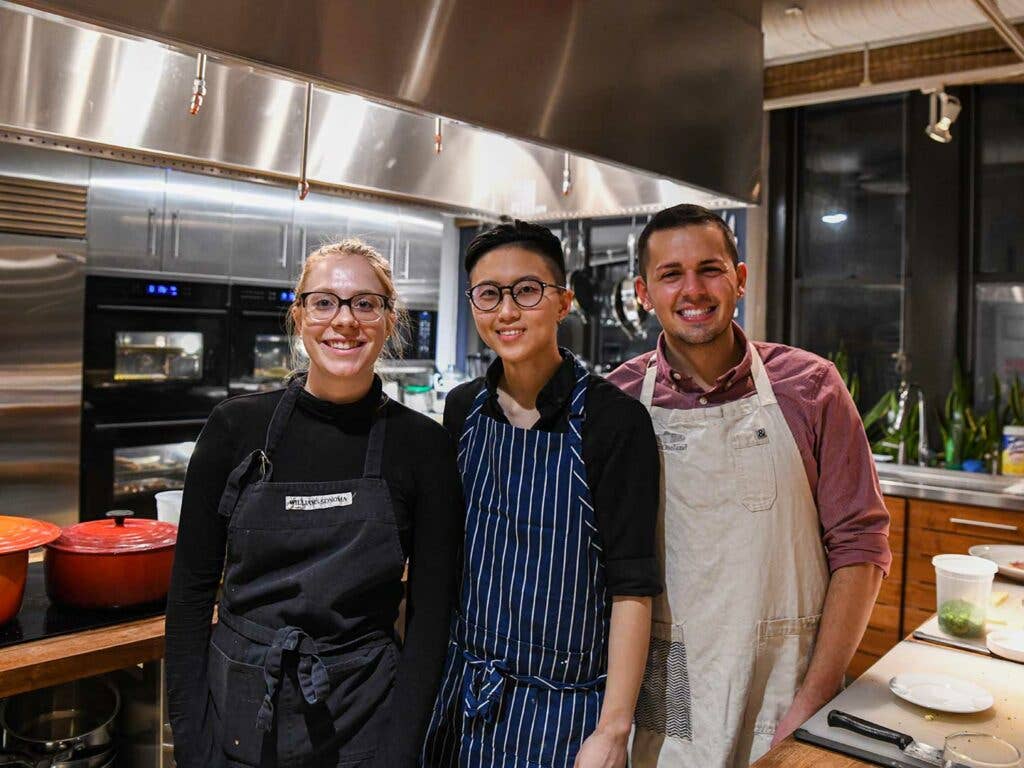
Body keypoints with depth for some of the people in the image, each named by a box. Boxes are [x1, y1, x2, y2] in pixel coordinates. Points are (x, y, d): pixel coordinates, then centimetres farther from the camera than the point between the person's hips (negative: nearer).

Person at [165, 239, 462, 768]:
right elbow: (191, 591, -1)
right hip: (234, 719, 1)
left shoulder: (423, 445, -8)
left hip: (360, 724, -1)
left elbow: (431, 615, -6)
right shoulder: (237, 426, -6)